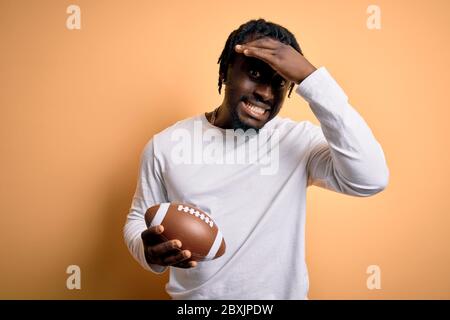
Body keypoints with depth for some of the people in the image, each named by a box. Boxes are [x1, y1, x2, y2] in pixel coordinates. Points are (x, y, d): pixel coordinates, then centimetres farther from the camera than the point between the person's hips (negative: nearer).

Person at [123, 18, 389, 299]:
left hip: (281, 294, 0)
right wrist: (149, 251, -24)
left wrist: (311, 77, -31)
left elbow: (370, 180, -28)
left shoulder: (300, 140, -13)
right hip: (194, 298, 1)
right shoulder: (166, 145, -9)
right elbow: (139, 220, 0)